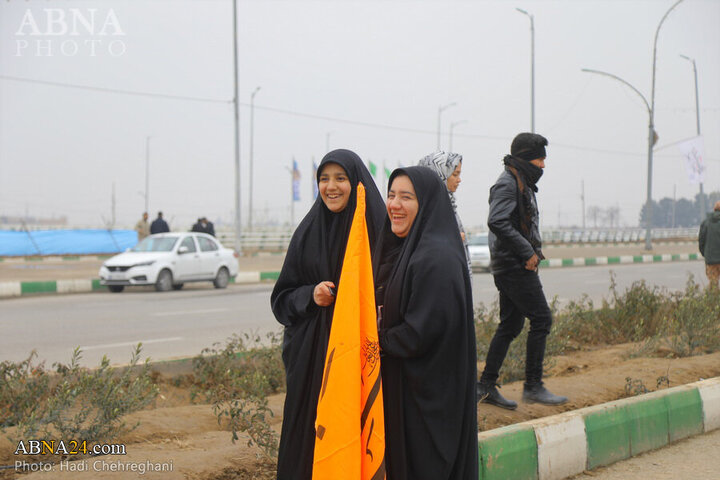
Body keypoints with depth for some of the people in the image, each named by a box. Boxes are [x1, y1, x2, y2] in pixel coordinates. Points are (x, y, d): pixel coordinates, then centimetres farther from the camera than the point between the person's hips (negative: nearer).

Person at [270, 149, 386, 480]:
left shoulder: (378, 229, -2)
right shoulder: (308, 232, 7)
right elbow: (281, 298, 11)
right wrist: (310, 295, -9)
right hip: (312, 357, 3)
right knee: (309, 439, 3)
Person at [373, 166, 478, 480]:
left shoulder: (437, 258, -19)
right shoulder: (399, 249, 10)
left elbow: (423, 330, -23)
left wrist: (379, 343, -10)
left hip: (426, 392, -9)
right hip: (397, 384, 9)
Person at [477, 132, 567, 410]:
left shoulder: (521, 183, 19)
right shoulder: (507, 184, -13)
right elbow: (497, 222, -25)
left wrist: (533, 251, 9)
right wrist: (527, 252, -21)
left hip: (514, 266, 10)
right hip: (513, 265, -10)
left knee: (510, 325, 11)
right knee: (541, 319, -9)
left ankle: (486, 386, 14)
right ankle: (533, 386, -5)